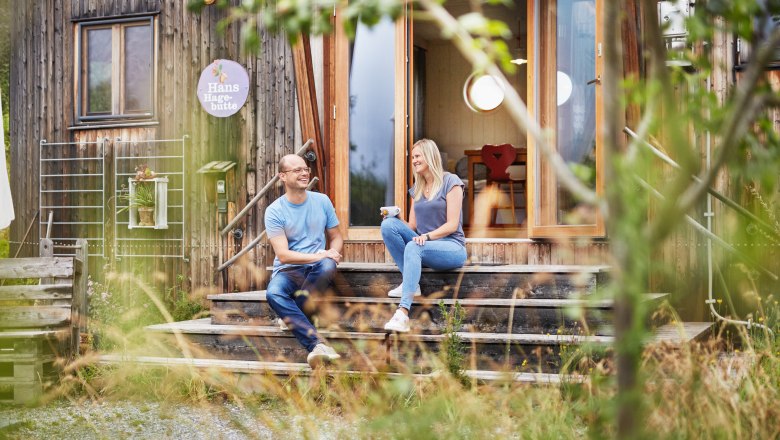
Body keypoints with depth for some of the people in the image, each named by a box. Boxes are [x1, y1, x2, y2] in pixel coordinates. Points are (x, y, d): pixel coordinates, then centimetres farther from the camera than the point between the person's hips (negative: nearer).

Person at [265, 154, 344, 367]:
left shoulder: (322, 201, 7)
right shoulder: (274, 211, -4)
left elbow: (336, 237, 15)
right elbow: (283, 255, -12)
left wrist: (333, 253, -9)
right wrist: (318, 255, -22)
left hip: (317, 270, 2)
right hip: (288, 271, -2)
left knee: (328, 265, -35)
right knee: (273, 293, -36)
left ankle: (291, 318, -19)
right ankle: (317, 345, -45)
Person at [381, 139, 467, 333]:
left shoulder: (450, 182, -2)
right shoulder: (416, 189, 17)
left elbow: (452, 225, -11)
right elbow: (411, 226, 12)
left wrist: (427, 236, -26)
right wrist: (394, 217, -8)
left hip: (451, 247, -6)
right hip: (425, 245, 6)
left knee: (413, 248, -38)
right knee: (388, 224, -17)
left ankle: (403, 313, -50)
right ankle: (410, 282, -22)